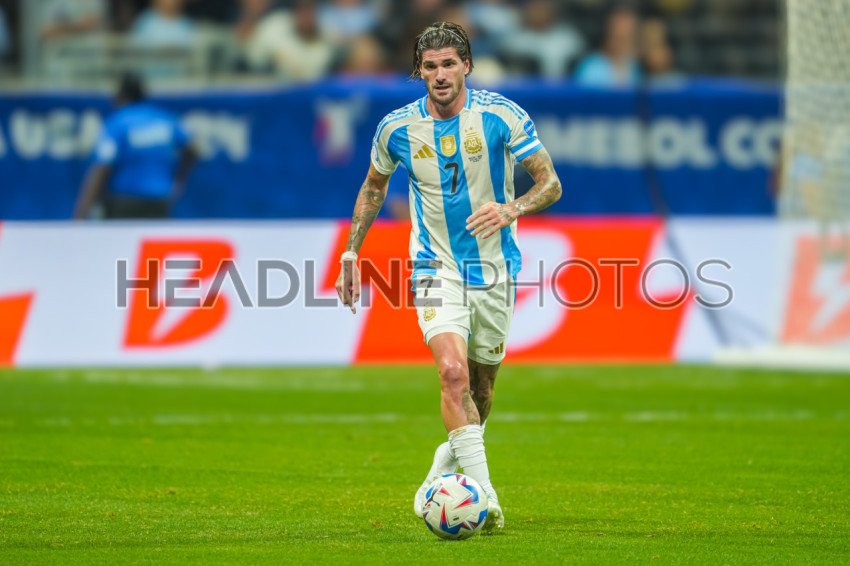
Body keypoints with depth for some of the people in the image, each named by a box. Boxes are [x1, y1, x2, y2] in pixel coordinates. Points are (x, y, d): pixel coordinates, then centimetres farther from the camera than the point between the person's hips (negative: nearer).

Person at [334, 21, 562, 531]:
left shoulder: (502, 116, -10)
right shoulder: (398, 128, -4)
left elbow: (550, 184, -9)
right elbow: (374, 188, 15)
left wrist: (511, 209, -28)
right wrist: (351, 253, 10)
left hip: (494, 269, 1)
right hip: (437, 268, -1)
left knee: (481, 383, 11)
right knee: (454, 372, -22)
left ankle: (443, 472, 37)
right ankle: (484, 497, -24)